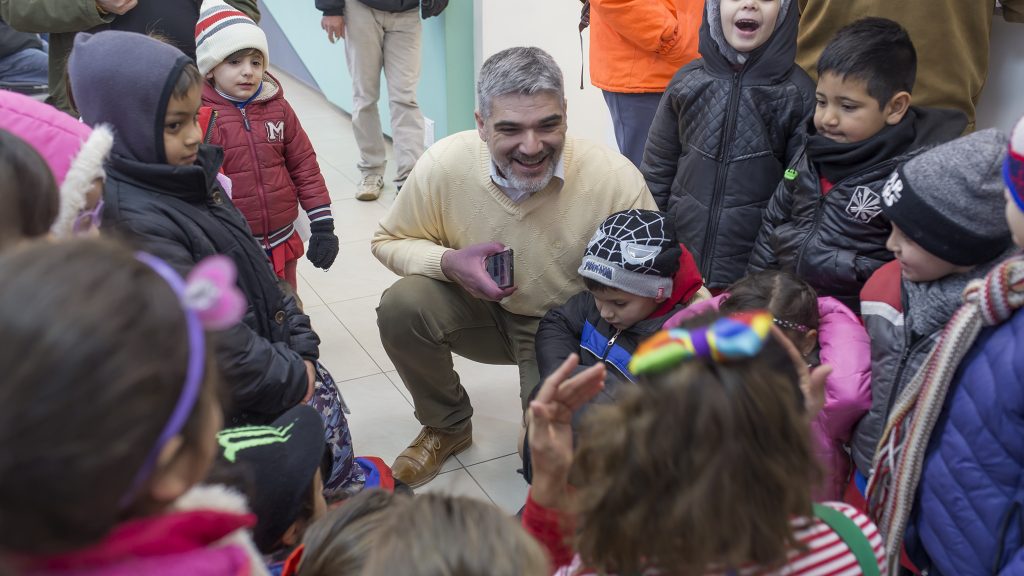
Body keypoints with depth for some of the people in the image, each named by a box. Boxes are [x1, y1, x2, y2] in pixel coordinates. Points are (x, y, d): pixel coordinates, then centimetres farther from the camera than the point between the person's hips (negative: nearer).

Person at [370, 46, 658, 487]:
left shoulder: (617, 180, -25)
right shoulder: (444, 165, -20)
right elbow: (389, 241, -4)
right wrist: (448, 263, -25)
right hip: (484, 313, 2)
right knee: (401, 305, -25)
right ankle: (447, 426, 2)